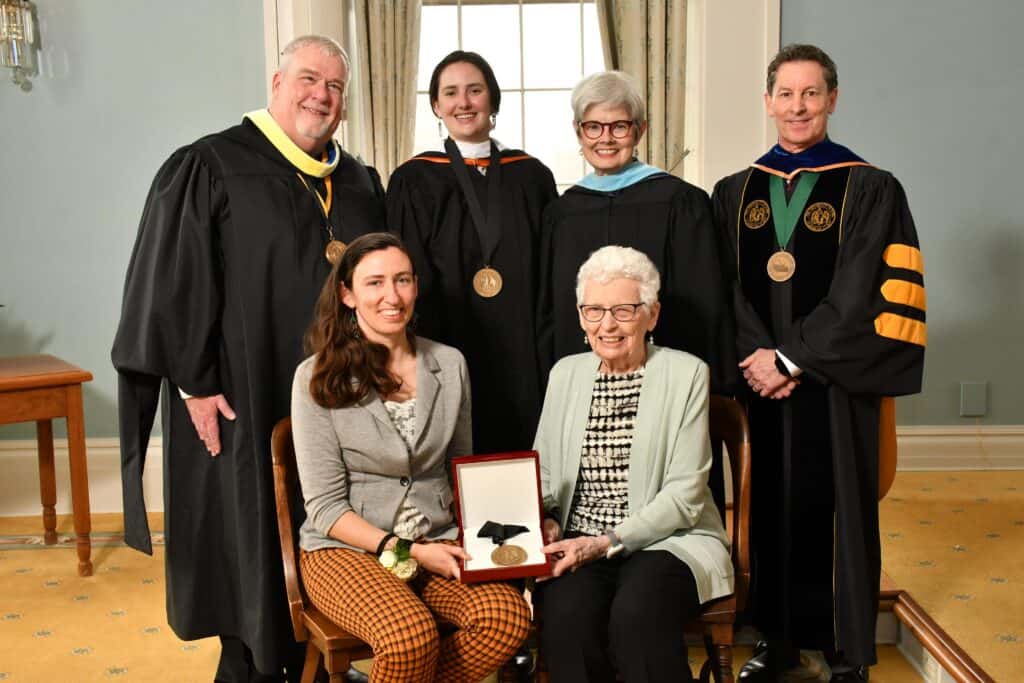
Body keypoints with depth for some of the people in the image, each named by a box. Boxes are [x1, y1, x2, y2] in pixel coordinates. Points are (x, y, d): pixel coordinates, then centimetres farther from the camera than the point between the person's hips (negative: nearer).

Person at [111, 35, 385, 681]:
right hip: (245, 397, -5)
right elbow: (174, 282, -9)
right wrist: (195, 383, -14)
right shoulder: (209, 167, -6)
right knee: (252, 537, 5)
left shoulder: (360, 183, 11)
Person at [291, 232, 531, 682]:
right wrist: (407, 551, -16)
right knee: (412, 637, -33)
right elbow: (324, 506, -7)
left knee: (508, 616, -25)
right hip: (346, 547, -3)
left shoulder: (449, 365, 5)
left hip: (436, 542, 4)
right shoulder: (318, 377, -6)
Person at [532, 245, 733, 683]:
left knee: (636, 613, -34)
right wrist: (547, 521, -8)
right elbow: (543, 470, 13)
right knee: (566, 615, -30)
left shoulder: (686, 373, -2)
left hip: (666, 540, -2)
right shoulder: (566, 373, 11)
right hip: (578, 543, 3)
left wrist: (610, 541, -17)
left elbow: (684, 494, -8)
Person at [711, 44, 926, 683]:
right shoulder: (735, 193, 9)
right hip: (761, 381, 3)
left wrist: (792, 359, -15)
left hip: (835, 383, -3)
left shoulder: (870, 190, -1)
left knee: (839, 509, 5)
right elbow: (727, 289, 3)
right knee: (772, 506, 9)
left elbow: (858, 296, -10)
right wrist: (756, 356, -12)